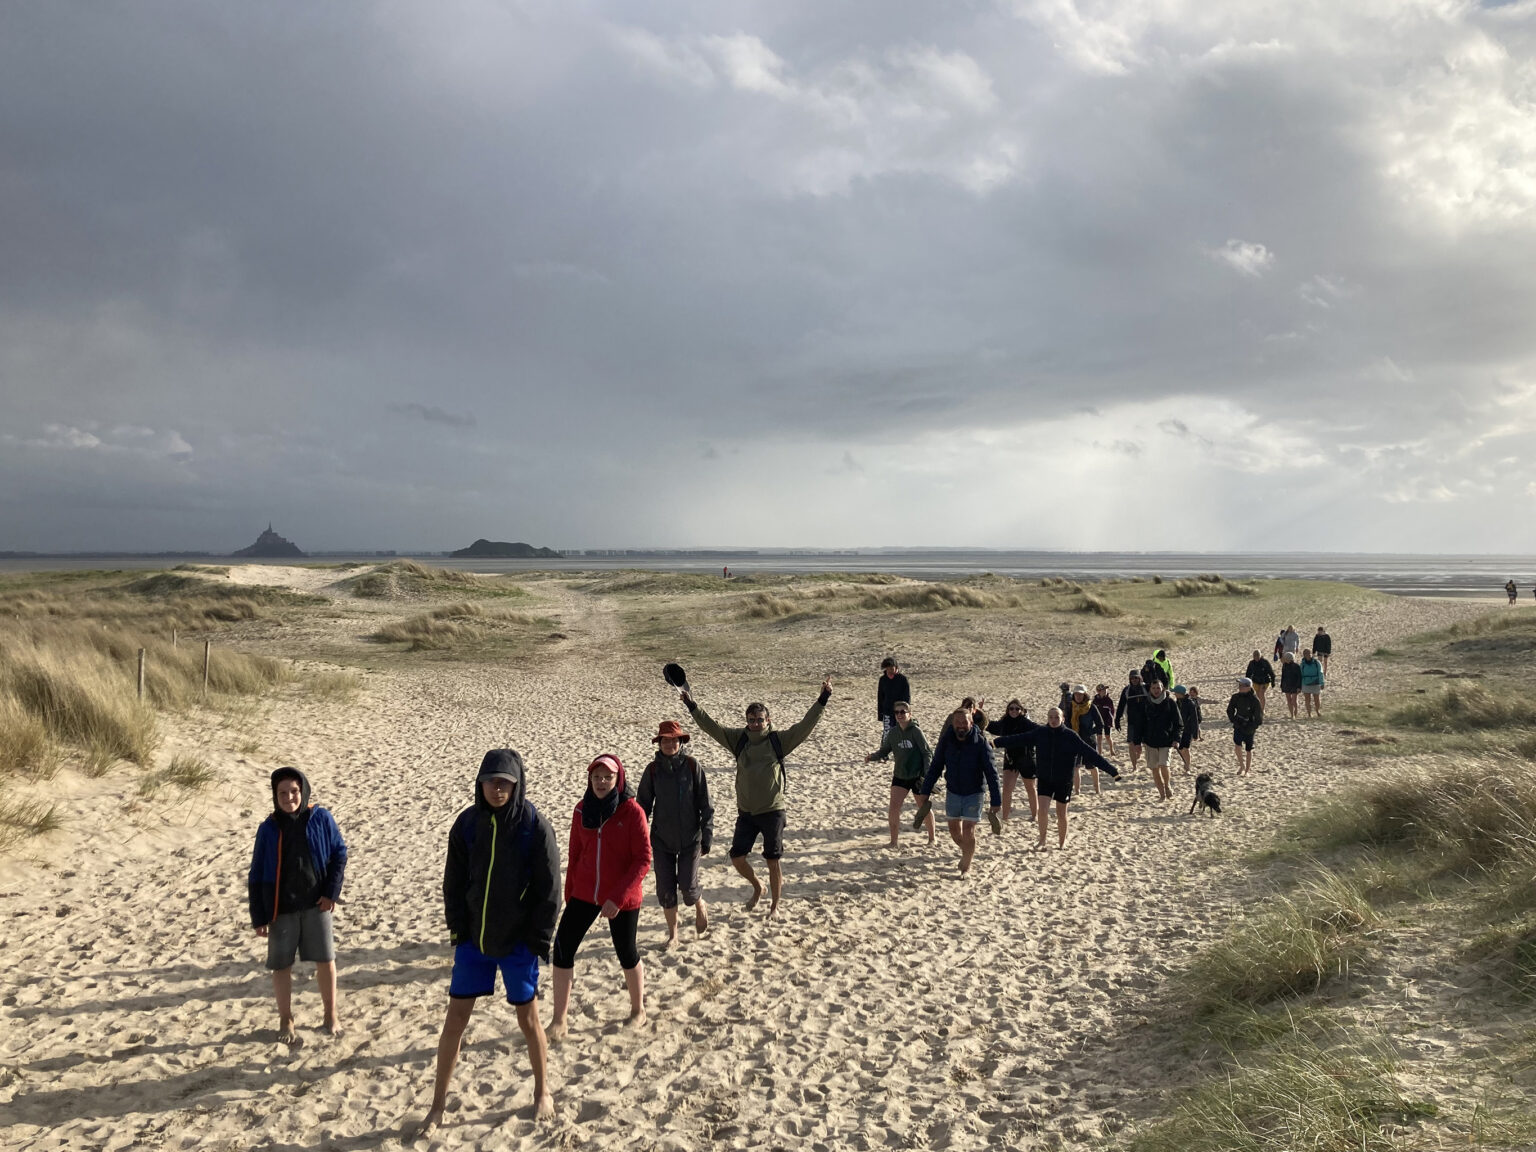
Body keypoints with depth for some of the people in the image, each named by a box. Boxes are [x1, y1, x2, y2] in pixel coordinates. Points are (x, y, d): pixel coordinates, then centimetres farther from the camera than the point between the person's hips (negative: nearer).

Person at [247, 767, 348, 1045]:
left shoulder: (321, 819, -7)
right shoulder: (268, 829, -6)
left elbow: (339, 853, 1)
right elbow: (257, 876, -1)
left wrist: (332, 892, -7)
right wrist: (258, 917, -3)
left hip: (316, 905, 0)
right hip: (281, 909, 0)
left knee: (326, 960, 6)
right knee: (281, 966, 8)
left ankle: (331, 1014, 25)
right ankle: (285, 1021, 25)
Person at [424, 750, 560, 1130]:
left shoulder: (535, 826, -14)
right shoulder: (467, 822, -5)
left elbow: (549, 889, -10)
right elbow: (454, 881, 4)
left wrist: (538, 940, -11)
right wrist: (457, 928, -2)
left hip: (518, 941, -3)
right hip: (473, 938, 3)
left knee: (528, 1018, 10)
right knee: (455, 1019, 6)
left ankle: (542, 1091, 31)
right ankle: (438, 1104, 20)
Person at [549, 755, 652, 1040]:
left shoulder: (631, 811, -14)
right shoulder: (582, 810, 0)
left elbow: (643, 859, -16)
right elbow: (575, 854, 10)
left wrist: (618, 897, -21)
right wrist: (569, 893, 12)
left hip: (622, 898, -4)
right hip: (584, 893, 4)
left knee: (626, 953, 11)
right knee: (563, 949, -3)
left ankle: (638, 1011, 35)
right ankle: (558, 1020, 9)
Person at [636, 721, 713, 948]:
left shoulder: (692, 766, -8)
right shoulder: (653, 770, -4)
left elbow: (705, 804, -4)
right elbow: (643, 805, 4)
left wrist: (707, 837, -4)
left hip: (690, 839, -2)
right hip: (661, 840, 2)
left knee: (688, 887, -4)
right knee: (665, 890, 3)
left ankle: (700, 906, 32)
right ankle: (672, 934, 23)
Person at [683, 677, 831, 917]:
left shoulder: (779, 740, -7)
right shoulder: (739, 739, 1)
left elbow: (805, 726, -14)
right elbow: (712, 728, -1)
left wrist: (822, 700, -23)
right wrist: (693, 707, -10)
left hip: (772, 811, -3)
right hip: (746, 812, 3)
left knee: (774, 861, 5)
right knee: (737, 857, 7)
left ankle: (774, 905, 23)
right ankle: (757, 886, 36)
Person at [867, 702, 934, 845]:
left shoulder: (916, 731, -14)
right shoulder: (893, 732, 0)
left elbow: (927, 753, -12)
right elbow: (884, 750, 6)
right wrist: (872, 757, -14)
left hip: (917, 776, -4)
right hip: (900, 776, 4)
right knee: (894, 806, -7)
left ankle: (931, 838, 30)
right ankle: (893, 841, 3)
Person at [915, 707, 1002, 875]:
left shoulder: (980, 743, -19)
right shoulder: (946, 740, -11)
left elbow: (991, 773, -18)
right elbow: (935, 767, -2)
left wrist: (996, 802, -22)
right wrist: (925, 793, -5)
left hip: (973, 793, -3)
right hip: (952, 792, 4)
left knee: (968, 831, -5)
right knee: (954, 830, 14)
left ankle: (966, 867, 15)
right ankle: (968, 853, 43)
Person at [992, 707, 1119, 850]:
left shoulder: (1071, 736, -12)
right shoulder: (1039, 732, -6)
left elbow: (1089, 753, -12)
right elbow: (1018, 739, -4)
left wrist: (1112, 770, -14)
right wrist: (996, 742, -6)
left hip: (1064, 781, -1)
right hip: (1044, 779, 1)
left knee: (1061, 813, 9)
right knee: (1043, 810, -9)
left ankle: (1062, 841, 31)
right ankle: (1042, 839, 13)